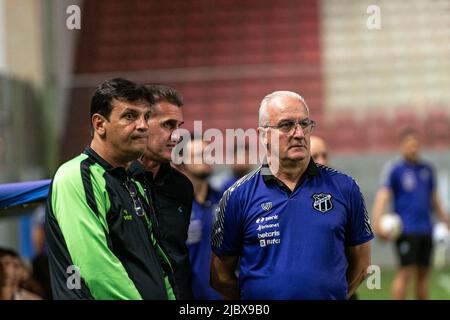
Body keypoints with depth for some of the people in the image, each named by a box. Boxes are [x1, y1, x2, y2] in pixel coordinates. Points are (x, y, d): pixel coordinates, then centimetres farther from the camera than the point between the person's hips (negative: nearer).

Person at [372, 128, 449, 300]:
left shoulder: (427, 169, 14)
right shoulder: (394, 169, -4)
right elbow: (382, 196, -13)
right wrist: (377, 223, -25)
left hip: (425, 229, 6)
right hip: (406, 229, -6)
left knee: (423, 275, 8)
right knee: (405, 273, -11)